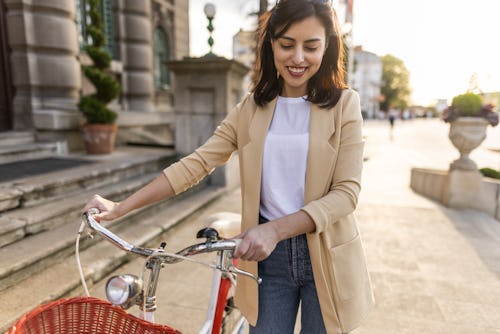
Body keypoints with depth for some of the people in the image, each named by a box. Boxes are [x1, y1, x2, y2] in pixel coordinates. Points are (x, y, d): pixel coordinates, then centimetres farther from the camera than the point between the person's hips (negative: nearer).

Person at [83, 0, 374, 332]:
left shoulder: (344, 104, -6)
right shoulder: (251, 108, 0)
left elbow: (346, 191, -13)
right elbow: (196, 163, -6)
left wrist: (275, 229, -25)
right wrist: (121, 206, -11)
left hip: (325, 257, 0)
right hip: (269, 256, 1)